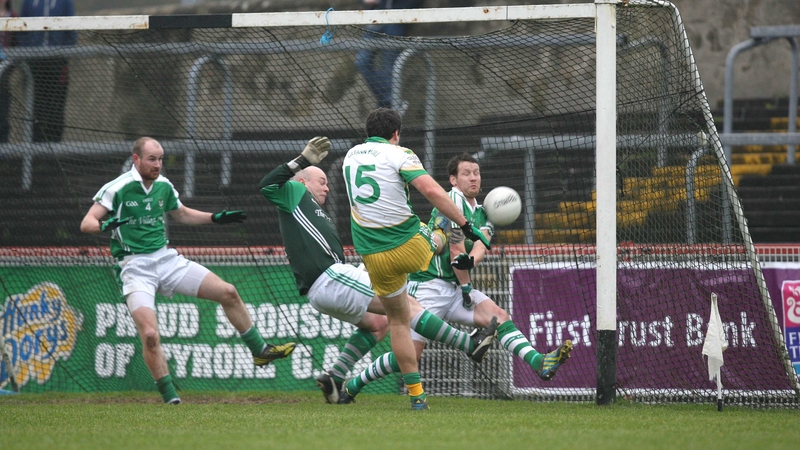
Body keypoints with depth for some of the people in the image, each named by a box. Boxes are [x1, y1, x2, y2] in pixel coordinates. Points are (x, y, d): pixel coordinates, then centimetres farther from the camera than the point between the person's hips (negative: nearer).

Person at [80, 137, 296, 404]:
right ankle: (169, 398, -8)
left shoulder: (164, 186, 8)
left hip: (167, 259, 6)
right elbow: (86, 223, -15)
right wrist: (104, 225, -37)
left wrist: (216, 218, 17)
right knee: (150, 334, -22)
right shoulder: (117, 188, -12)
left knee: (228, 293, 2)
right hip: (134, 268, -6)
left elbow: (182, 214, 27)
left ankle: (259, 350, 19)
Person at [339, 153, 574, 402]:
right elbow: (455, 248, -12)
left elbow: (481, 244, -7)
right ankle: (351, 386, 6)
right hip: (429, 285, -7)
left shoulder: (482, 213, 14)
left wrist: (470, 260, -29)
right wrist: (466, 287, -8)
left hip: (456, 288, 7)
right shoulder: (452, 200, -11)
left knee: (499, 316, -15)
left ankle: (540, 363, -30)